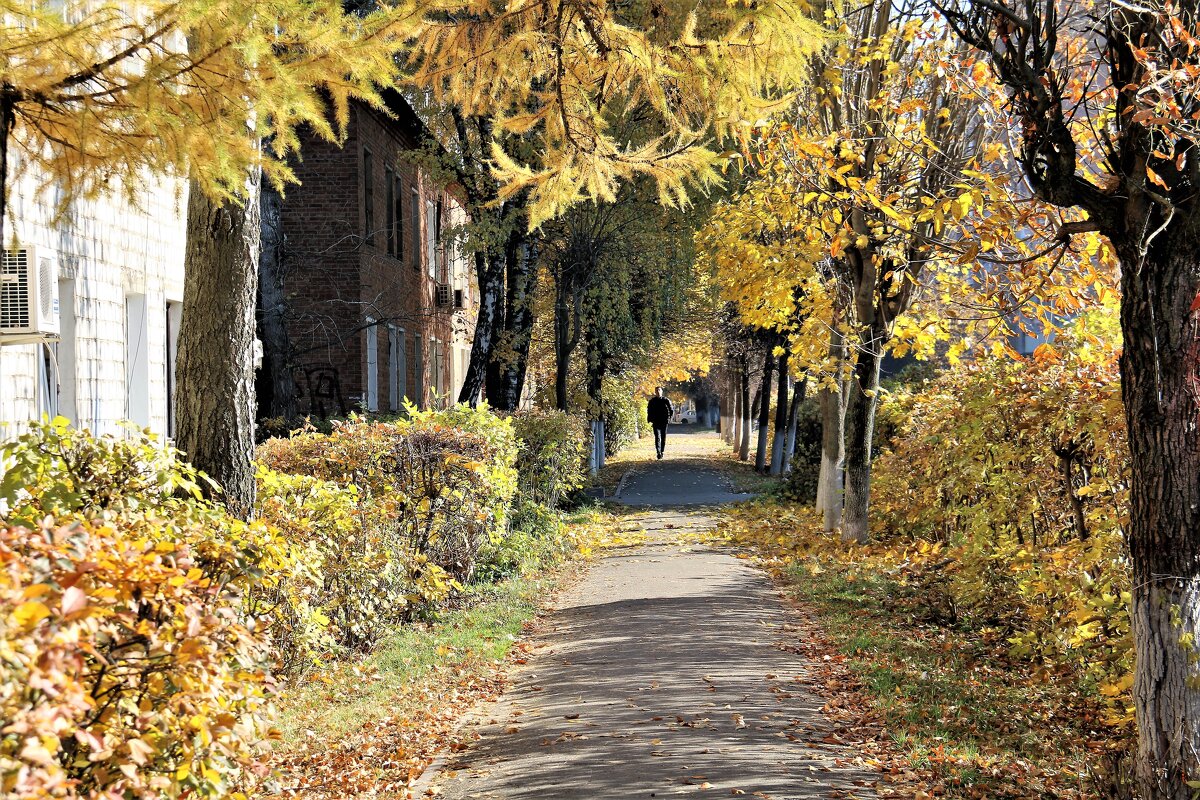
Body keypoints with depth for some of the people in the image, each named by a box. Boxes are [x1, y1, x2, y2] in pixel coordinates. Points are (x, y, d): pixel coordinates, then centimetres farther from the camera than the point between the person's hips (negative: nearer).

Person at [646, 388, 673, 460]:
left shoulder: (666, 400, 3)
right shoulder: (652, 401, 5)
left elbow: (671, 410, 9)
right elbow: (649, 411, 14)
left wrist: (669, 418, -1)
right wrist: (650, 419, 3)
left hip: (664, 422, 1)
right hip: (656, 423, -1)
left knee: (663, 438, 8)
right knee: (657, 438, -14)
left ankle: (662, 452, 20)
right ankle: (659, 453, -23)